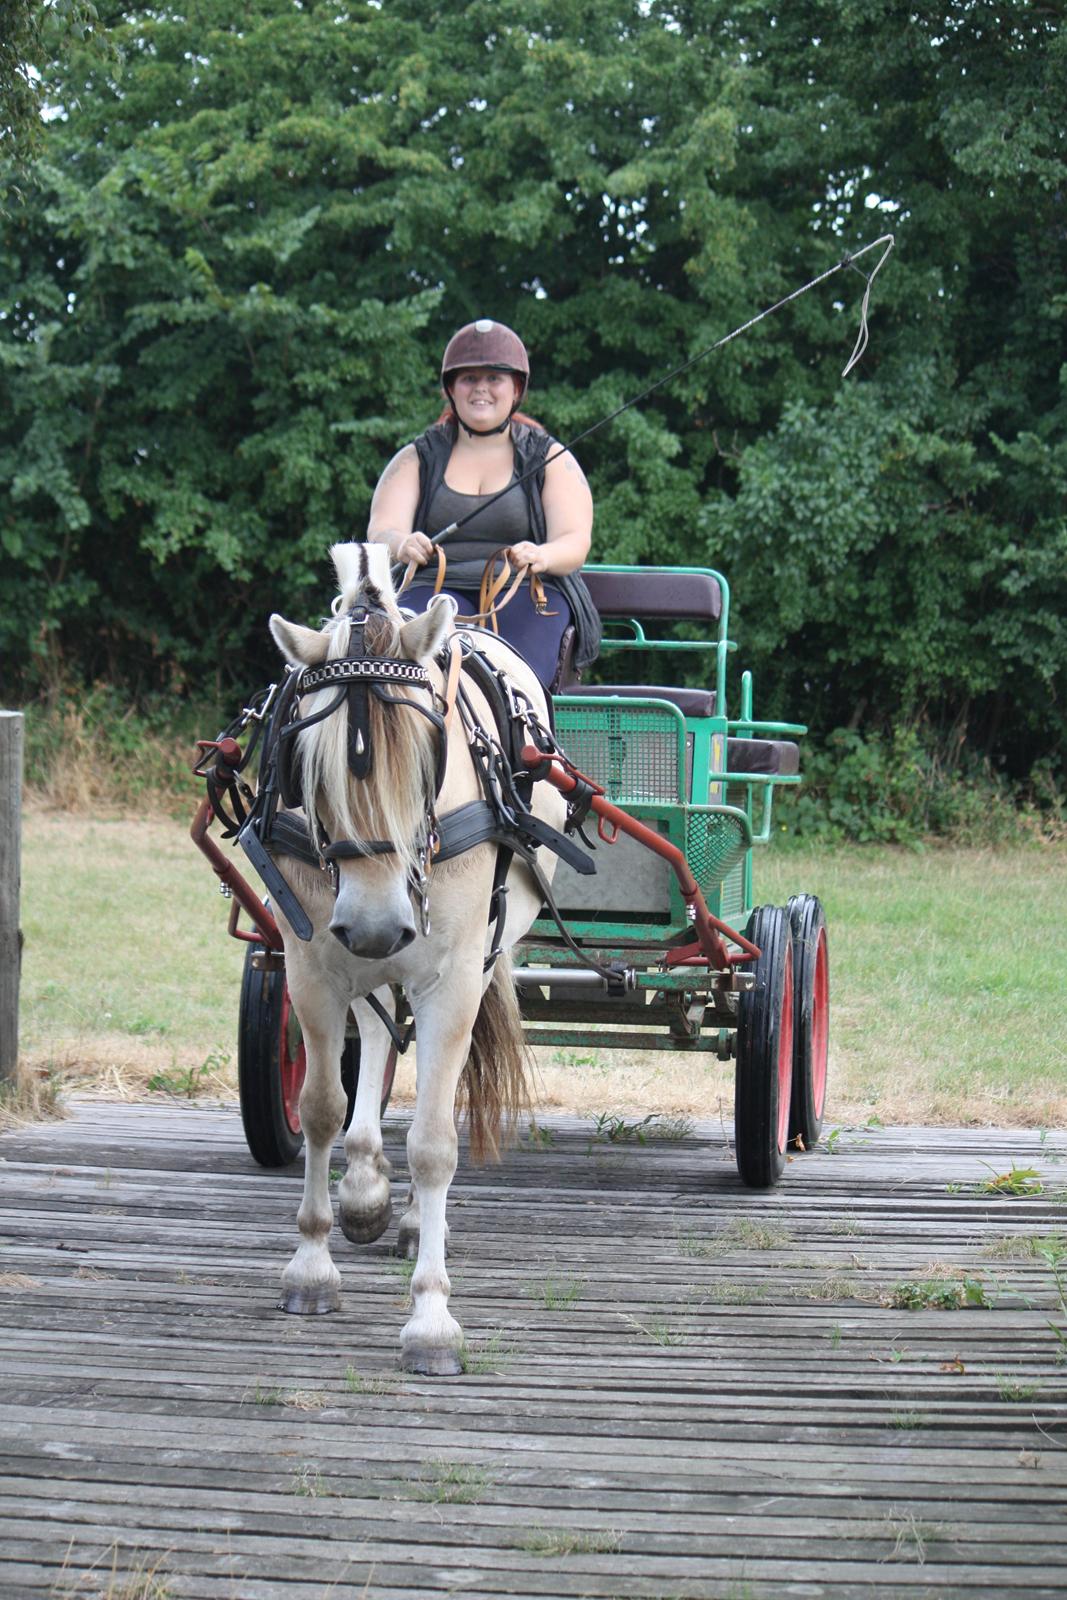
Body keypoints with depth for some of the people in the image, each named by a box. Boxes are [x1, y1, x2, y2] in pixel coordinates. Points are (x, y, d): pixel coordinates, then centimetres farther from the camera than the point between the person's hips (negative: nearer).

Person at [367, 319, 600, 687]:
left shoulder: (550, 459, 14)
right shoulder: (417, 459, 18)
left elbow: (575, 543, 1)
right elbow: (381, 531, 3)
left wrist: (541, 556, -25)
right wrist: (402, 545, -24)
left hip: (528, 591, -1)